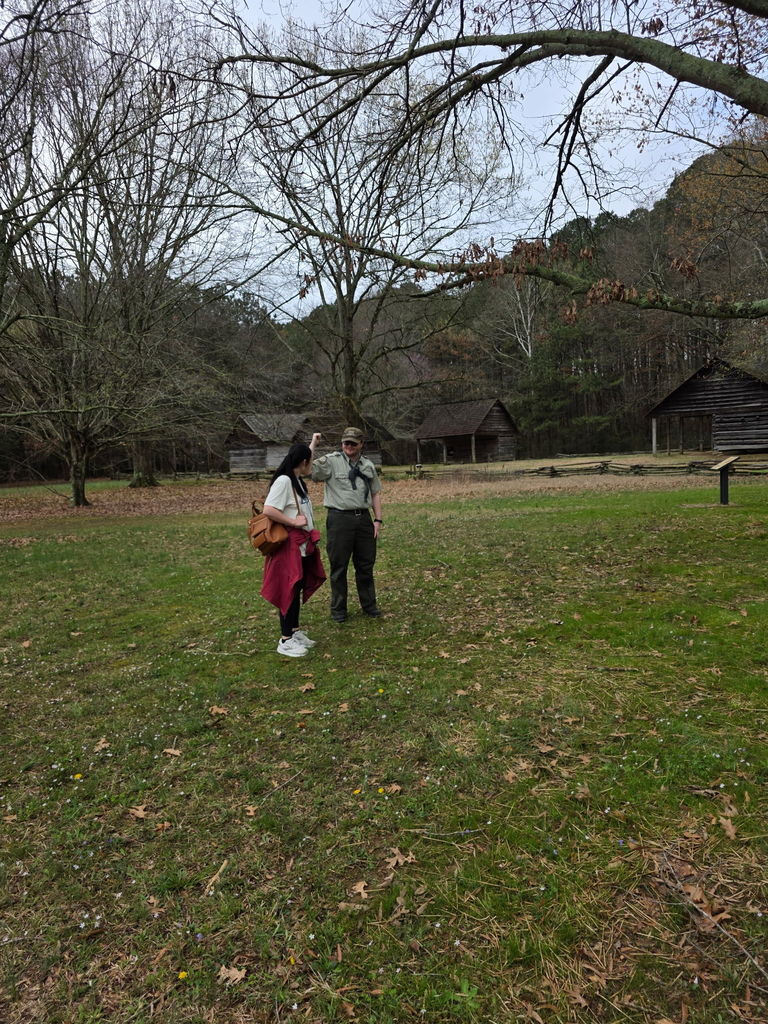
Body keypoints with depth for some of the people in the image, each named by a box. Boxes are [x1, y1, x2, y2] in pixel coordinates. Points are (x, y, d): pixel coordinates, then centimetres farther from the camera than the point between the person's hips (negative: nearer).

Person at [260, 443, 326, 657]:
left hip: (303, 545, 9)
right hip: (289, 545, -9)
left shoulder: (298, 481, 13)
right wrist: (294, 522, -20)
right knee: (288, 591, -2)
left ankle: (295, 631, 27)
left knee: (298, 590, 15)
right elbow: (268, 510, -24)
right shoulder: (283, 481, -16)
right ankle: (285, 640, 7)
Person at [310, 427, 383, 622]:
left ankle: (369, 605, 27)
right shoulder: (330, 462, -3)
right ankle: (338, 609, 17)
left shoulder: (368, 465, 12)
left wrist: (378, 520, 8)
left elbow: (375, 493, 15)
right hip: (340, 519, -4)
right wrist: (313, 444, -20)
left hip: (364, 518, 4)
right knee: (339, 566, 4)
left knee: (366, 565, 12)